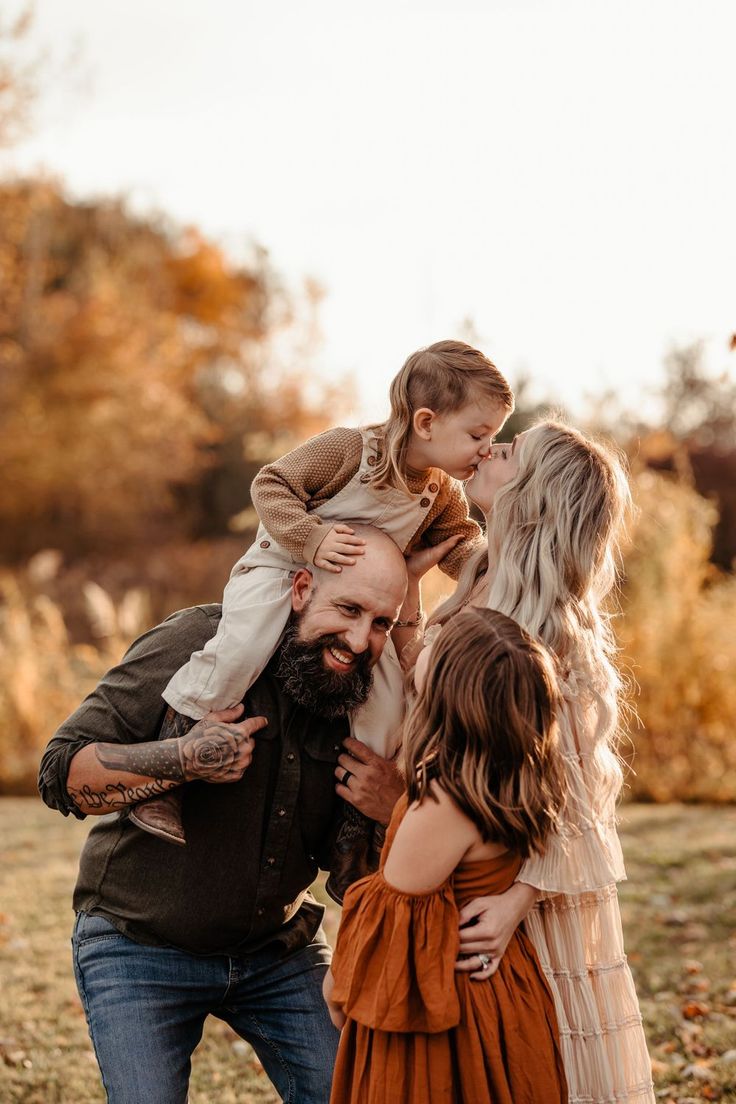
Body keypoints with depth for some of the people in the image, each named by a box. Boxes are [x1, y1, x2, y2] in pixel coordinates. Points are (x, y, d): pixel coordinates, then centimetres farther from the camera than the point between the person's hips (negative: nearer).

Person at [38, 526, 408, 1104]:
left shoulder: (363, 699, -5)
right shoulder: (199, 642, -19)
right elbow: (60, 772, -20)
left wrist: (394, 810, -19)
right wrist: (185, 759, -34)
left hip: (280, 948, 4)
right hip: (140, 948, -4)